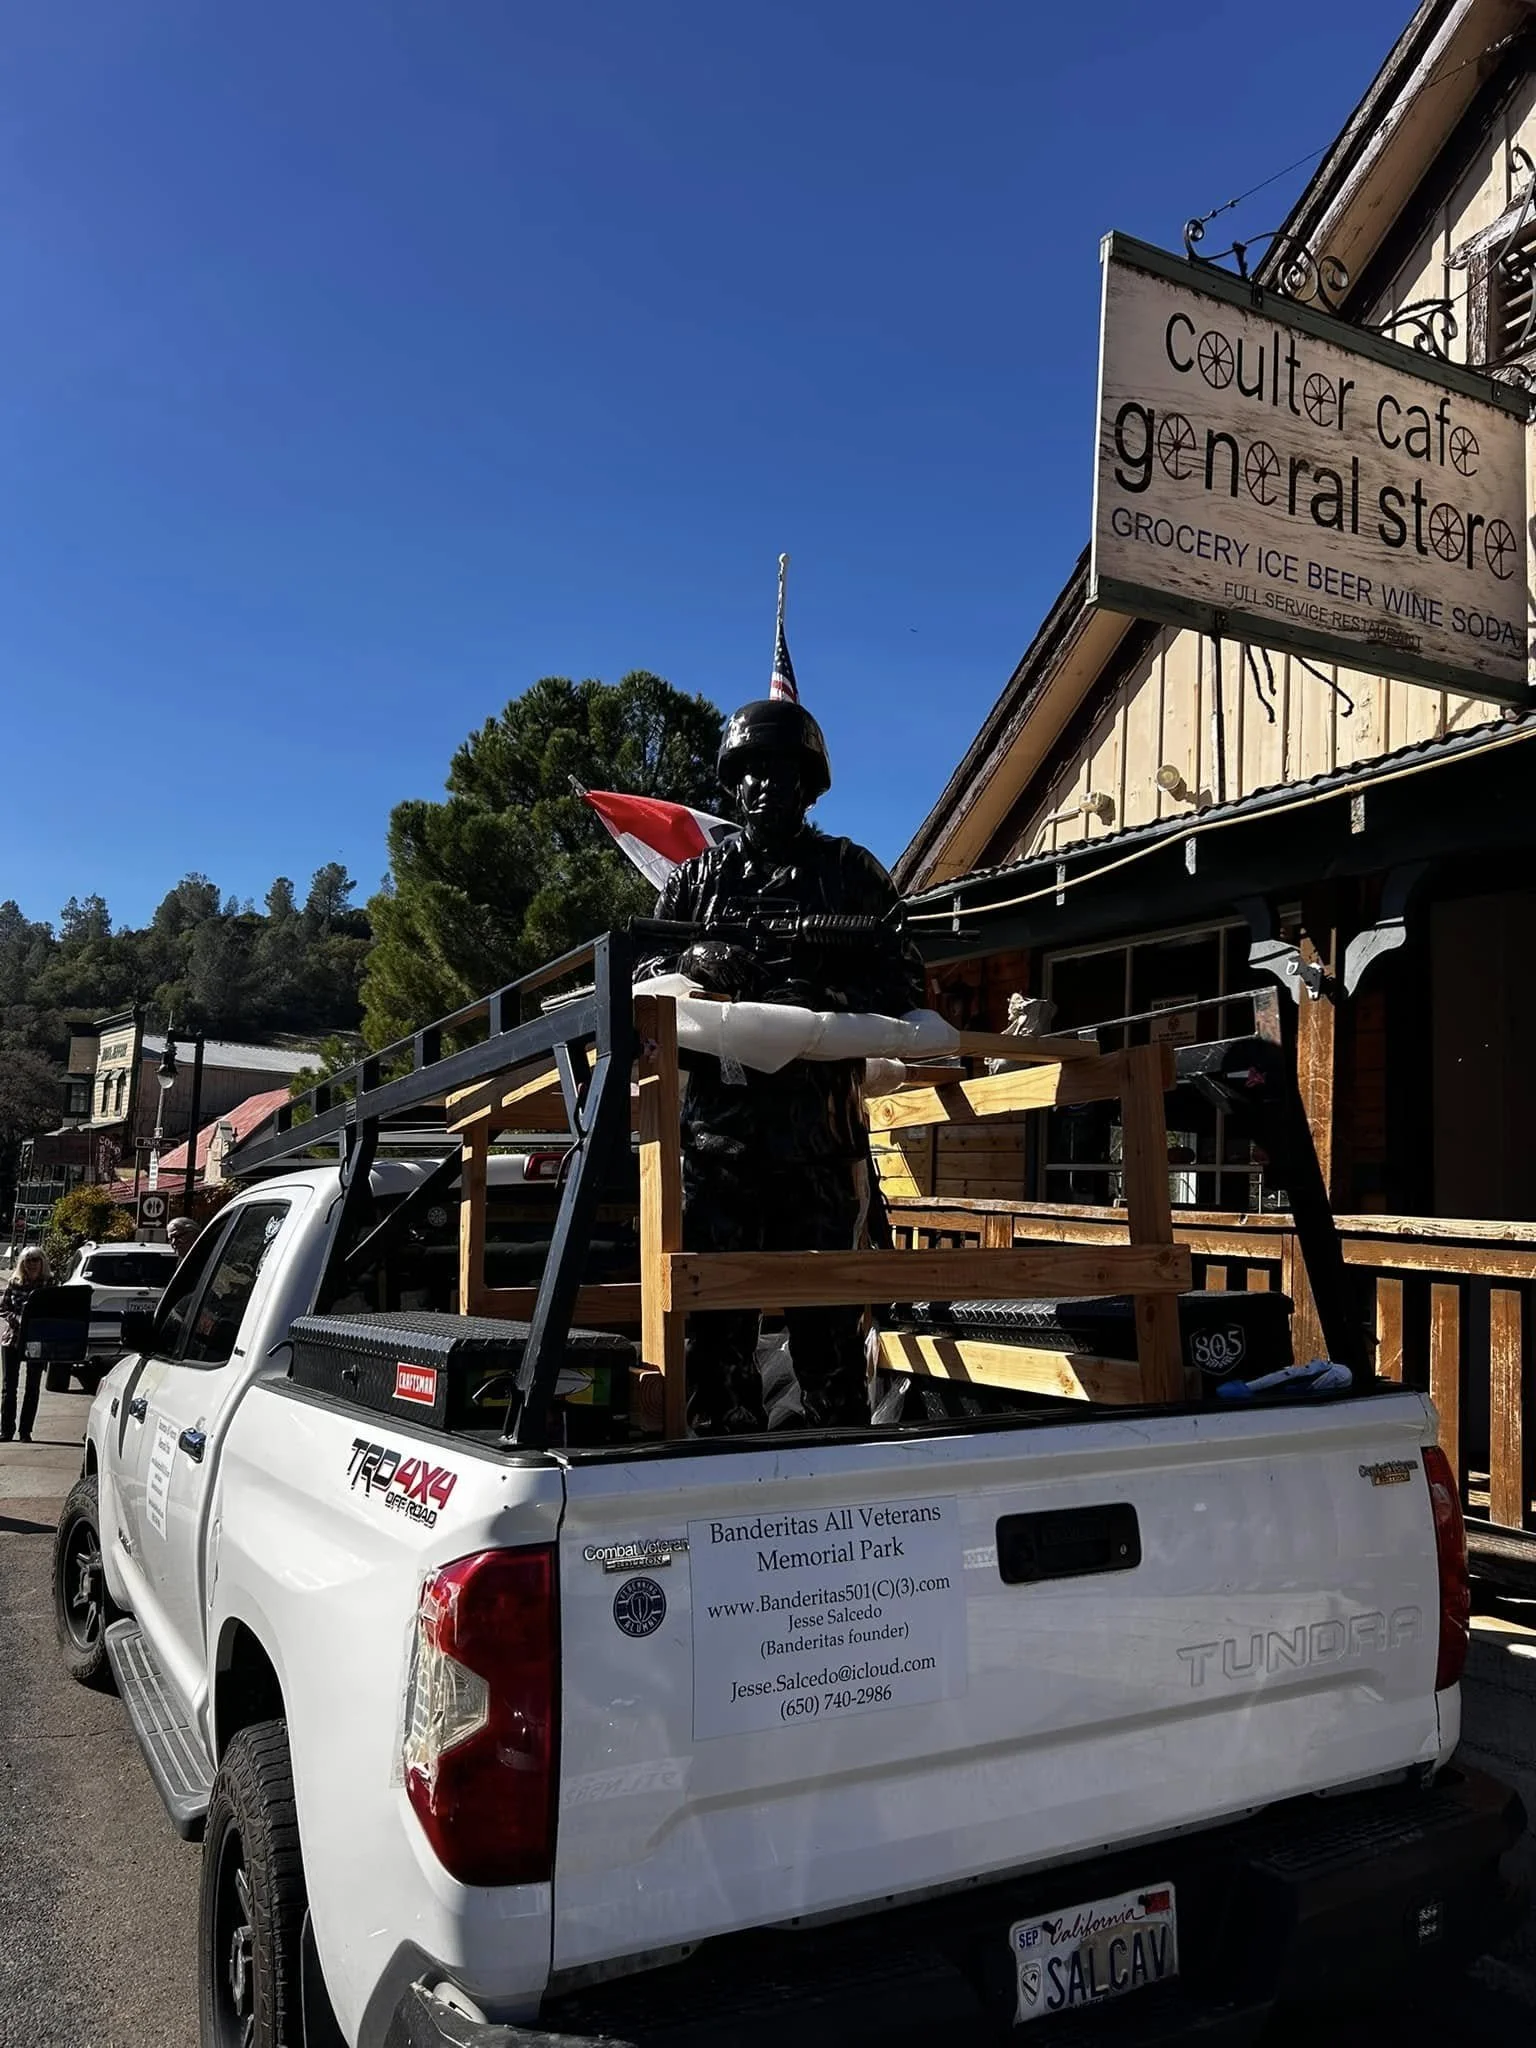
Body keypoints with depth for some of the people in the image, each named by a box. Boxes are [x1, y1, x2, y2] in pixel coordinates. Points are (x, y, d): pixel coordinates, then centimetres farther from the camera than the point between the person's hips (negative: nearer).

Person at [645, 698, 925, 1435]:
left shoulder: (851, 873, 10)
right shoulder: (697, 876, 17)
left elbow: (902, 985, 3)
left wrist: (825, 997, -16)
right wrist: (693, 960, -11)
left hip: (816, 1124, -1)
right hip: (717, 1122, 2)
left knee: (825, 1304, 4)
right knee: (716, 1302, 3)